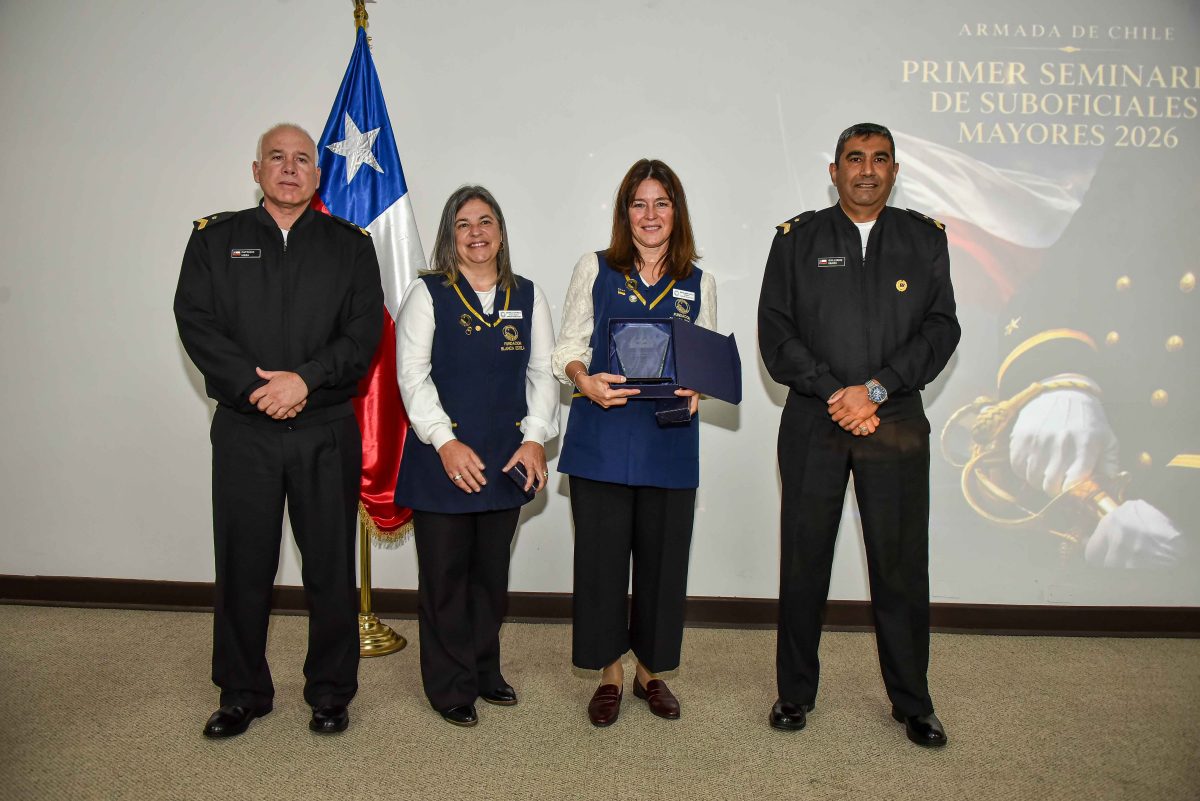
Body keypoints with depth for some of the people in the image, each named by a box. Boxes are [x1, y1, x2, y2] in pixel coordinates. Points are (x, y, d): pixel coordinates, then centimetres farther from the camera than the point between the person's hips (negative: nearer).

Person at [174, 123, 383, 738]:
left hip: (328, 432, 0)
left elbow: (365, 331, -2)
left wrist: (306, 379, -15)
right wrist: (255, 386, -13)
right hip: (243, 429, 1)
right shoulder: (214, 238, 10)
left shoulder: (350, 244, 8)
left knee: (331, 567, 6)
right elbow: (196, 323, -1)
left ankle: (330, 691, 22)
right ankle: (242, 693, 26)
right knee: (242, 566, 8)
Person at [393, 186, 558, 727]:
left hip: (508, 460, 3)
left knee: (492, 574, 14)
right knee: (444, 576, 5)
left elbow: (544, 373, 6)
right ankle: (451, 686, 21)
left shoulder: (528, 297, 9)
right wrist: (446, 443, -17)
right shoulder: (427, 293, 0)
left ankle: (485, 671, 31)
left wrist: (536, 439, -7)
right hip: (442, 459, -3)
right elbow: (412, 375, -7)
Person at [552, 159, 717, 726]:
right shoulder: (595, 269, 6)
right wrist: (586, 381, -17)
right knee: (601, 554, 3)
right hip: (601, 439, -1)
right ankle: (610, 674, 22)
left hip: (670, 441, 2)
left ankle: (651, 670, 28)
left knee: (663, 556, 7)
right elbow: (567, 350, 4)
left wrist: (695, 391, -9)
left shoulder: (698, 284, 11)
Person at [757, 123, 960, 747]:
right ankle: (795, 692, 22)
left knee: (902, 566, 5)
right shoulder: (797, 238, 7)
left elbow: (941, 328, 1)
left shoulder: (925, 239, 10)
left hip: (897, 425, 1)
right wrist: (836, 396, -11)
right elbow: (775, 333, -1)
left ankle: (912, 702, 23)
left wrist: (875, 389, -12)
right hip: (813, 422, 0)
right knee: (804, 561, 6)